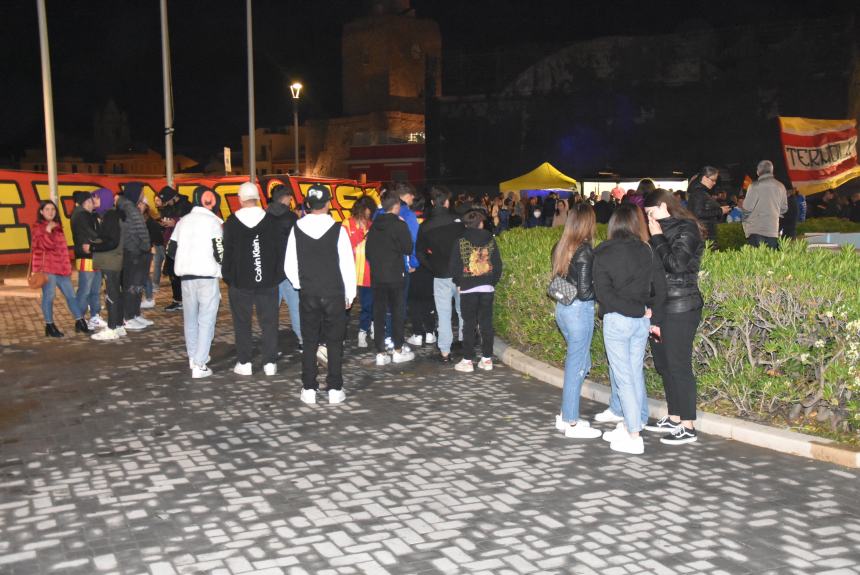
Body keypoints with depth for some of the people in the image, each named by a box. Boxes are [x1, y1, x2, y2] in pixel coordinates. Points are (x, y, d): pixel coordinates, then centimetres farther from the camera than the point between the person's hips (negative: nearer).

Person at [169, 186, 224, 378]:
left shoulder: (183, 221, 11)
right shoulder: (213, 221, -7)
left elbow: (171, 250, 13)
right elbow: (219, 253, -13)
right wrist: (223, 262, 8)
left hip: (186, 276, 6)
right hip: (207, 276, -6)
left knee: (190, 318, 18)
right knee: (206, 320, -3)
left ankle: (193, 357, 30)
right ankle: (199, 365, -7)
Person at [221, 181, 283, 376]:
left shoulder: (231, 223, -3)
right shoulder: (272, 221, -1)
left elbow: (227, 252, -1)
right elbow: (279, 250, 1)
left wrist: (227, 276, 7)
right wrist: (278, 276, 8)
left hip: (240, 281, -1)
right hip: (268, 280, 1)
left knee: (242, 323, 8)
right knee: (269, 322, 6)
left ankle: (244, 363, 10)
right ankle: (270, 362, 7)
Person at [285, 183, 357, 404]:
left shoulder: (297, 229, -2)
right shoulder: (337, 229, -9)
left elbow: (289, 266, 1)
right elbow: (348, 264, -6)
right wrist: (349, 294, 5)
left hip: (307, 294, 2)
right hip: (334, 294, -2)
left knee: (309, 342, 10)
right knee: (334, 342, 6)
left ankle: (309, 389, 11)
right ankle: (335, 389, 8)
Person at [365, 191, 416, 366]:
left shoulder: (374, 225, 6)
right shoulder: (400, 225, -10)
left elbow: (368, 251, 10)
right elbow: (408, 249, -5)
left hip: (376, 276, 4)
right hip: (395, 275, -4)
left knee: (378, 313, 5)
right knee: (397, 312, 6)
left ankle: (380, 353, 6)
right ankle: (398, 351, 11)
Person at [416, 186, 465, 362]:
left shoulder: (425, 226, -1)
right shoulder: (458, 221, -9)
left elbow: (419, 253, 2)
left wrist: (432, 268, 11)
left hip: (440, 276, 1)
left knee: (443, 314, 5)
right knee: (463, 311, 14)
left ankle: (445, 351, 7)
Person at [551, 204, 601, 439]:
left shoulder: (560, 248, 6)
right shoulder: (585, 251, -17)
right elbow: (585, 292, -18)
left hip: (562, 307, 8)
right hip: (579, 311, -8)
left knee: (580, 362, 19)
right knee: (576, 365, 2)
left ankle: (565, 415, 25)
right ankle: (571, 423, 12)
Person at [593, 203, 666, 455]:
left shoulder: (604, 254, -7)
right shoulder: (647, 251, 2)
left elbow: (604, 293, -13)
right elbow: (661, 287, 2)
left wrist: (641, 311, -8)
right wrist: (653, 317, 7)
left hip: (617, 320, -4)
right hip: (642, 321, 4)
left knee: (624, 377, 1)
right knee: (636, 373, 15)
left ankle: (633, 436, 4)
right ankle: (631, 423, 24)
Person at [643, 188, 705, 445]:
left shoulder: (687, 229, -9)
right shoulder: (663, 230, 14)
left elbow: (675, 263, -22)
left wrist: (658, 237, -12)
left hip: (680, 309, -9)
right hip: (660, 306, 9)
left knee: (679, 366, -5)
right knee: (663, 364, 13)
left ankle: (687, 427, 3)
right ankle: (674, 419, 25)